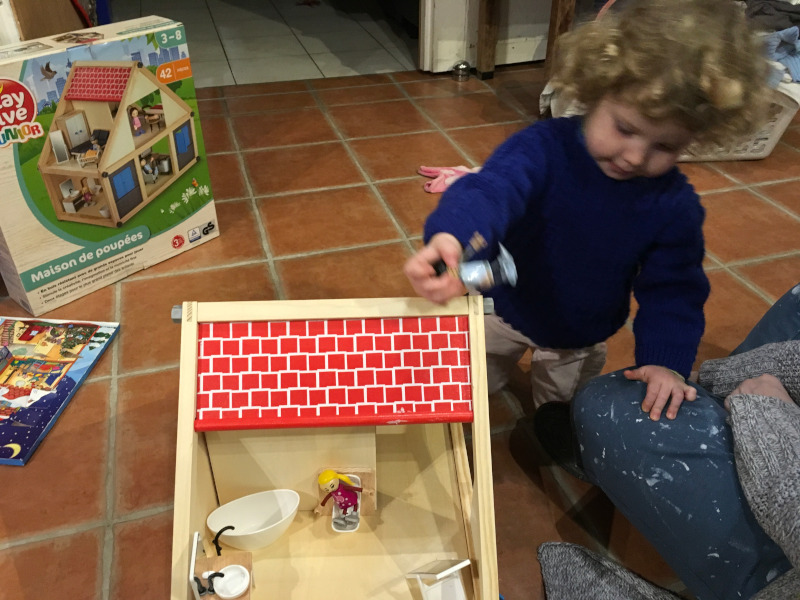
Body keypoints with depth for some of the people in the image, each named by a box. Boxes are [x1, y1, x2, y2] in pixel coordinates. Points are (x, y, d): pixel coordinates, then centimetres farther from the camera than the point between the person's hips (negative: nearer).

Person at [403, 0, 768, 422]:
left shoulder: (676, 206, -20)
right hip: (504, 311, -2)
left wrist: (665, 360, -28)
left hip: (581, 340, 2)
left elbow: (672, 290, -13)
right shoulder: (547, 148, -32)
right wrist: (450, 235, -71)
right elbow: (492, 190, -49)